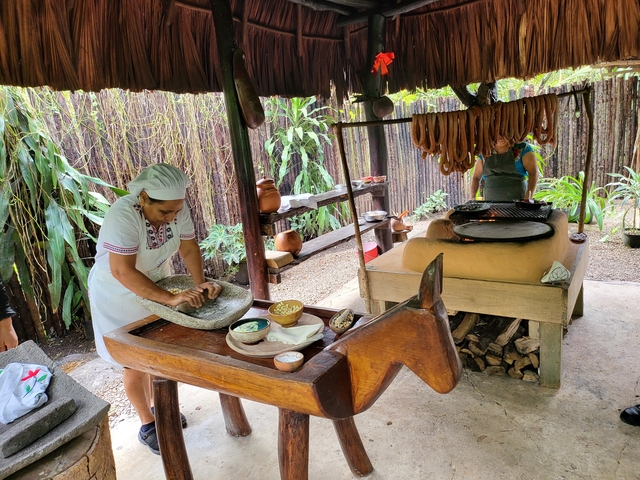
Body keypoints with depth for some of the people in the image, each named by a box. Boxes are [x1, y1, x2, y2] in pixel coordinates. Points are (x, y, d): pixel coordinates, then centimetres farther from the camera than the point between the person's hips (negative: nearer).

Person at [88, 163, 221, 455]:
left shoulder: (177, 209, -18)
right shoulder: (123, 215, -35)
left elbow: (189, 248, -11)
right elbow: (122, 271, -39)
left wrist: (200, 283, -27)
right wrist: (171, 298, -42)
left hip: (158, 285, 5)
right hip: (120, 296, -5)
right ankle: (148, 425, 28)